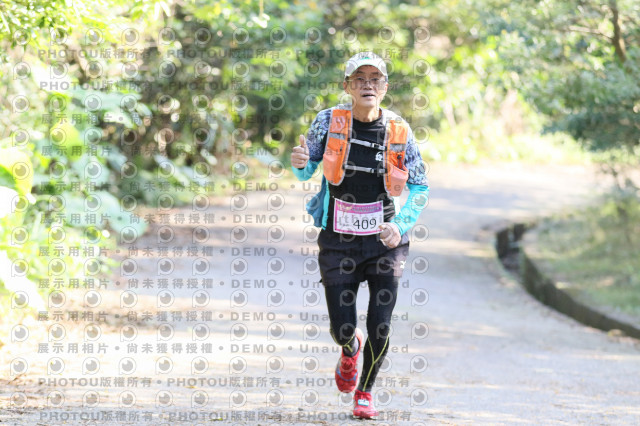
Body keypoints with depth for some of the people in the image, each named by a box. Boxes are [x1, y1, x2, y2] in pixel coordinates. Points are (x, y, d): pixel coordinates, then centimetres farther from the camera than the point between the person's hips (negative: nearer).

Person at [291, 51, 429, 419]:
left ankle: (365, 392, 25)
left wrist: (401, 225, -14)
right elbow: (307, 171, 2)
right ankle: (350, 350, 39)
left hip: (385, 241, 0)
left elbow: (420, 187, 2)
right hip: (338, 240, 0)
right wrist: (300, 163, -22)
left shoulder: (399, 131, -5)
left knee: (380, 330, -4)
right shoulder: (329, 121, -5)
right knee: (342, 329, -2)